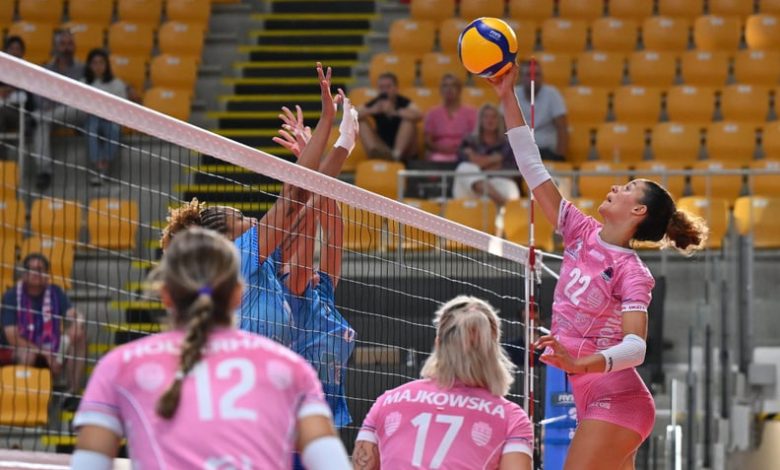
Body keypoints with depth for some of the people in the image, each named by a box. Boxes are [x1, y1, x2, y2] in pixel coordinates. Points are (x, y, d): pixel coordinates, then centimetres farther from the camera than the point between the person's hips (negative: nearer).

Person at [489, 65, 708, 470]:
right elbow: (534, 170, 8)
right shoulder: (582, 235, 7)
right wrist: (508, 99, 4)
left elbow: (635, 346, -24)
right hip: (593, 400, 8)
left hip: (614, 400, -8)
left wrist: (582, 363, -42)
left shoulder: (631, 272, -12)